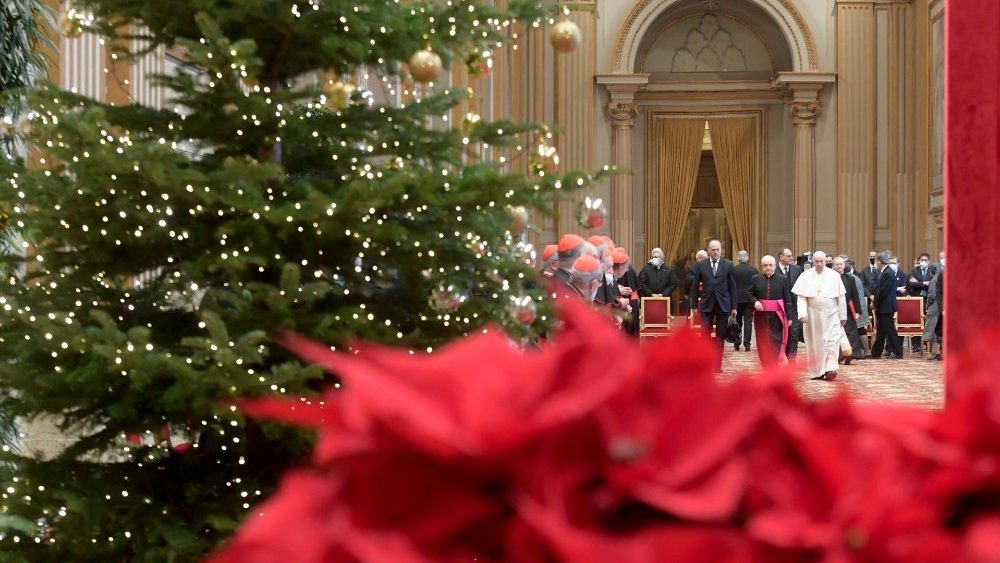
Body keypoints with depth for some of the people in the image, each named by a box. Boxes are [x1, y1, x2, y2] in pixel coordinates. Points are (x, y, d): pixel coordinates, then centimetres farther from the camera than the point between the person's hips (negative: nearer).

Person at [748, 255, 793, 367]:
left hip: (777, 316, -2)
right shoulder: (755, 279, 7)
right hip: (761, 316, 2)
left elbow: (787, 300, 2)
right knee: (763, 344, 4)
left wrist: (789, 317, -2)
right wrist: (755, 302, -13)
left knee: (776, 343, -6)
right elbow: (749, 295, 9)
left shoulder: (783, 280, 3)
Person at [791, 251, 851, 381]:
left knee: (832, 341, -11)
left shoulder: (834, 276, 1)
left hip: (831, 315, 0)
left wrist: (843, 315, 5)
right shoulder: (806, 276, 0)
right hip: (813, 316, 0)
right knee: (815, 344, 5)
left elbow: (841, 297, 5)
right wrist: (802, 314, -17)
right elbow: (801, 297, -4)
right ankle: (816, 371, 14)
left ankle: (830, 369, -15)